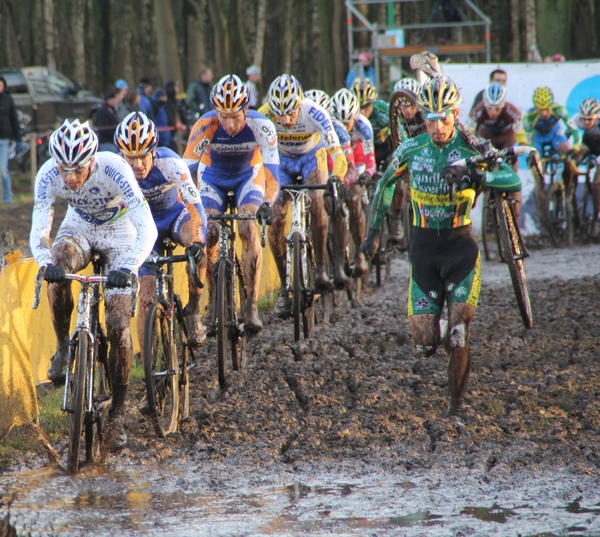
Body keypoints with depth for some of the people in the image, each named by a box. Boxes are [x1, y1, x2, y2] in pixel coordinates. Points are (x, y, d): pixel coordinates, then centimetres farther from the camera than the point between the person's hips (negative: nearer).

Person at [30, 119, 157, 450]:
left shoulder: (114, 170, -34)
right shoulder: (48, 175, -27)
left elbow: (147, 229, -38)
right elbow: (39, 230, -28)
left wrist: (127, 268, -53)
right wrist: (46, 263, -49)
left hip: (119, 233, -2)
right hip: (79, 227, 2)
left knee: (119, 326, -11)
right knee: (58, 269, -34)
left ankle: (117, 412, 2)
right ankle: (63, 347, -13)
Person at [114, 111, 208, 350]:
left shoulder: (170, 162, -32)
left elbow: (194, 203, -40)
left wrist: (197, 241, -55)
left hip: (176, 215, -2)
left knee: (197, 248, -37)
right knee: (147, 298, -9)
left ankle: (193, 312, -18)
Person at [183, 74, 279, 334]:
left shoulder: (261, 126, -32)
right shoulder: (205, 126, -33)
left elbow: (272, 171, -35)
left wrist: (267, 203, -53)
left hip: (249, 175, -1)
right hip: (213, 177, 1)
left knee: (249, 228, -24)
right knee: (208, 234, -18)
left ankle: (252, 304, -19)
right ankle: (214, 301, 2)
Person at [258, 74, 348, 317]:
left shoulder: (313, 112, -35)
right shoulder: (265, 114, -31)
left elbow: (335, 150, -41)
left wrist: (336, 177, -59)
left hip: (312, 156, -1)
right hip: (283, 160, 2)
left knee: (315, 202, -30)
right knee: (275, 218, -15)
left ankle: (321, 267, -15)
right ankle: (284, 286, -2)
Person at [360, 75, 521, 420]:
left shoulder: (471, 148, -9)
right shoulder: (410, 150, -1)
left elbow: (513, 181, -20)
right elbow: (386, 184, 17)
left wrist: (476, 176, -36)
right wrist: (374, 231, 16)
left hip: (460, 245, -2)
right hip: (425, 247, 2)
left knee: (459, 333, -15)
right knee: (425, 341, -4)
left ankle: (457, 402, 6)